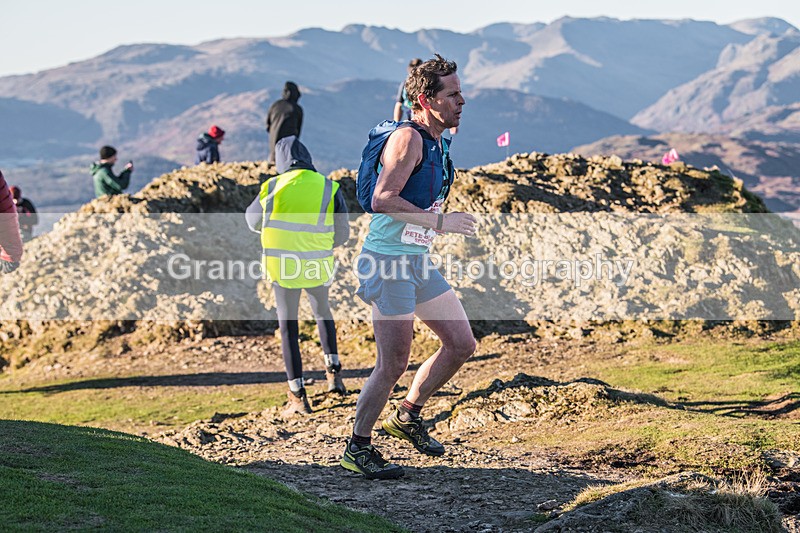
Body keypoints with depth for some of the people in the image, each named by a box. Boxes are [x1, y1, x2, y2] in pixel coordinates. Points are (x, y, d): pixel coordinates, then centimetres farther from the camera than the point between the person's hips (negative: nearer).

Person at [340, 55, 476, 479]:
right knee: (394, 364, -6)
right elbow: (383, 200, -27)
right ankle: (357, 448, 9)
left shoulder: (436, 142, 13)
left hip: (418, 261, 9)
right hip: (388, 262, -9)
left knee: (462, 344, 9)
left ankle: (407, 416, 25)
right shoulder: (408, 138, -16)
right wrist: (440, 222, -26)